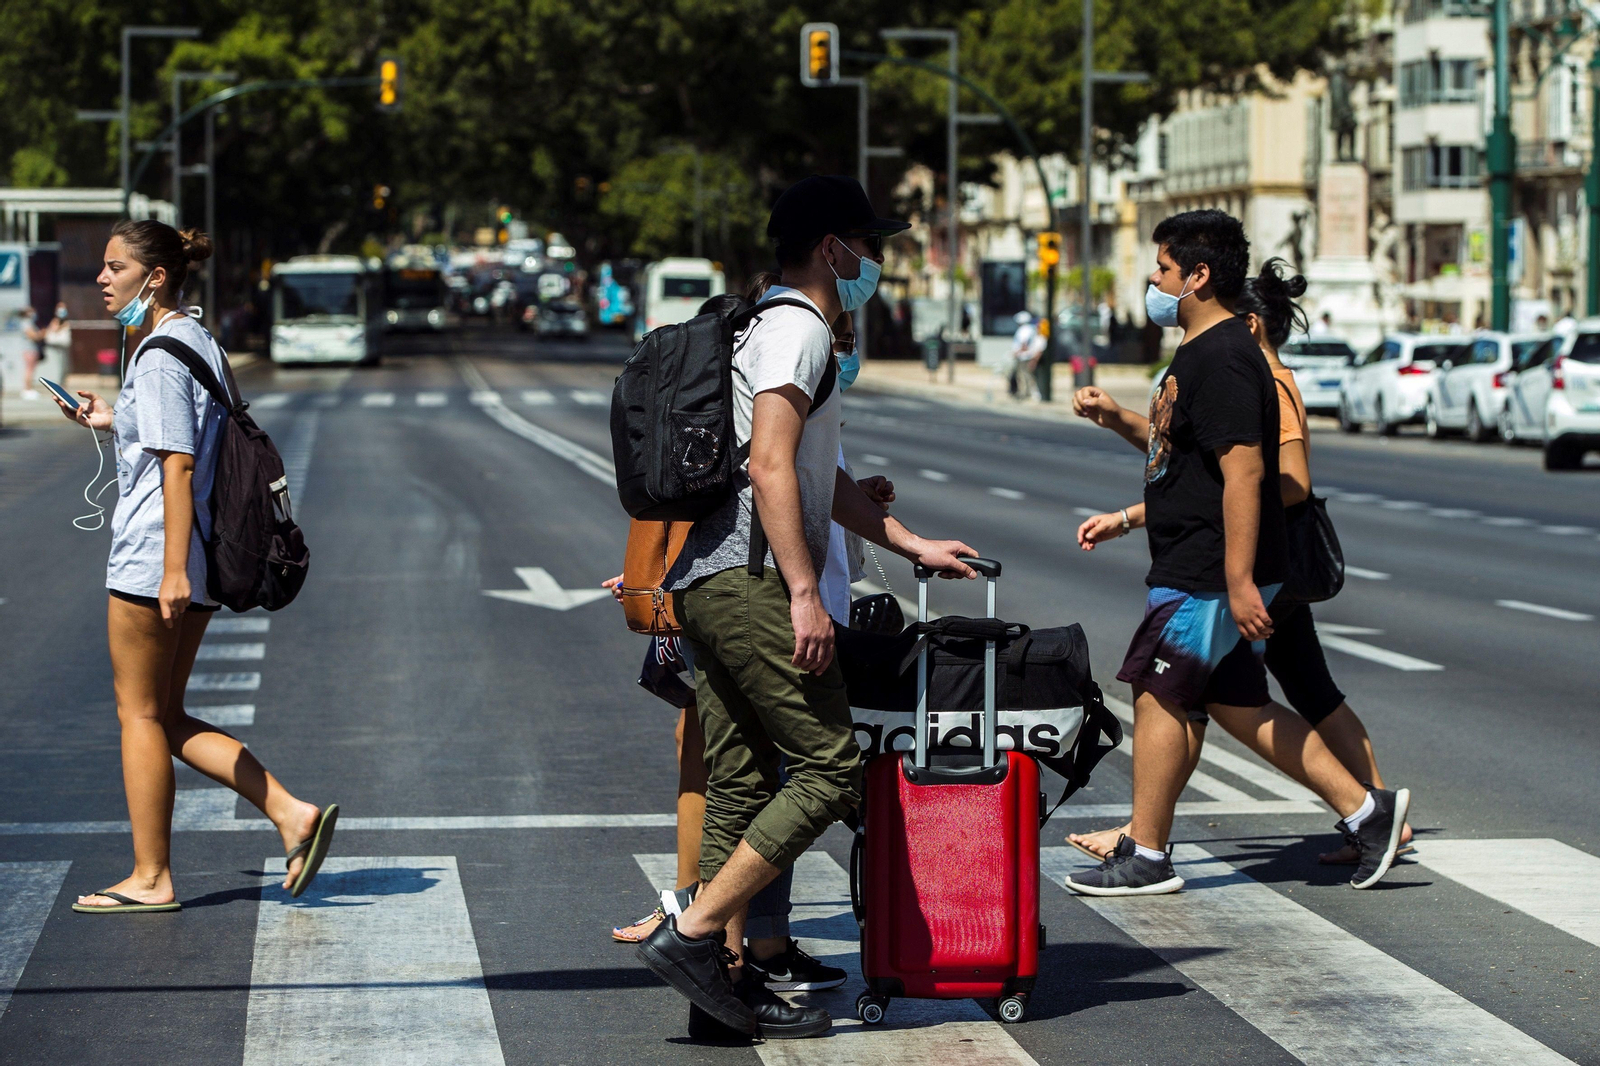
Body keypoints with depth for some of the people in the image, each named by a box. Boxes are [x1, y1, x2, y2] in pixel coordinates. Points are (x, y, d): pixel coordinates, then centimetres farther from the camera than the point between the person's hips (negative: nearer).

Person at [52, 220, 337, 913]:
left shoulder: (160, 354, -14)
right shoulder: (199, 343, 15)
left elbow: (177, 466, -20)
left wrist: (173, 568, -24)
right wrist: (112, 423, 26)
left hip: (151, 558, -10)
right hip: (199, 559, 10)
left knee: (139, 711, 1)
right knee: (164, 716, 14)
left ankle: (151, 878, 8)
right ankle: (291, 814, 5)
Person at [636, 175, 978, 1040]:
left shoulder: (762, 327, 26)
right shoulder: (799, 328, -6)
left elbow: (820, 479, 34)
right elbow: (770, 469, -18)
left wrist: (914, 546, 36)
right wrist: (805, 593, -20)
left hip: (707, 583, 11)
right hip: (752, 581, -11)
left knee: (740, 783, 9)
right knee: (828, 771, -10)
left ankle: (723, 974, 8)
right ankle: (692, 933, -13)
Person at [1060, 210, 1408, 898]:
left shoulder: (1221, 360, -19)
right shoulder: (1203, 352, 16)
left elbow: (1243, 468, -25)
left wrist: (1239, 581, -29)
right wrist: (1117, 420, 15)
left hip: (1207, 576, -10)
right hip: (1200, 569, 10)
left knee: (1159, 694, -2)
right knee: (1238, 706, 13)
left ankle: (1145, 857, 7)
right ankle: (1365, 810, 15)